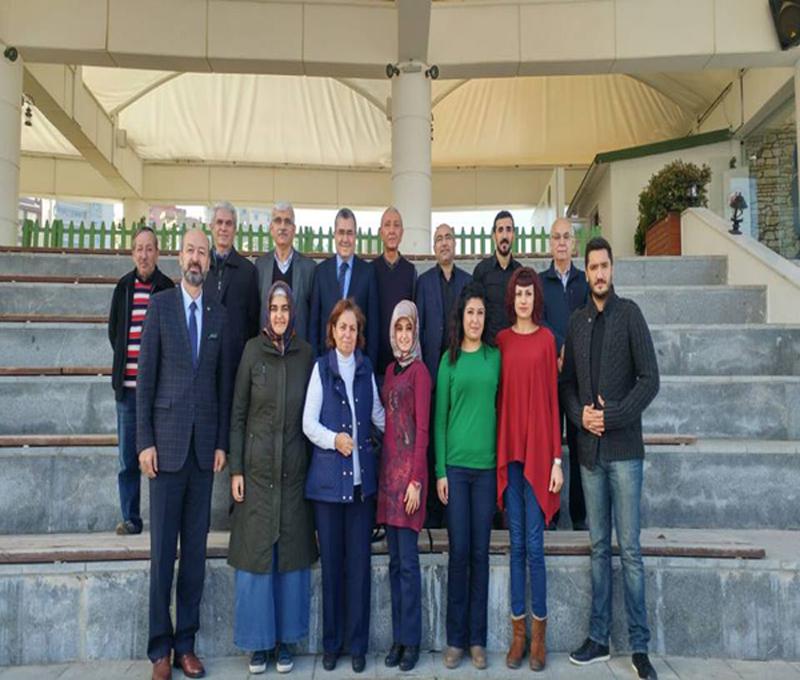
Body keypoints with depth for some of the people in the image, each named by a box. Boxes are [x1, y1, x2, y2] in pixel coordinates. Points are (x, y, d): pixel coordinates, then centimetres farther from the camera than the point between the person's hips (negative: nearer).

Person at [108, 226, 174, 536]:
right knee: (128, 457, 8)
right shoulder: (123, 287, 8)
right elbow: (113, 331, 18)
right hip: (128, 384, 3)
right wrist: (124, 364, 12)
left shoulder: (168, 289, -3)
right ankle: (130, 519, 18)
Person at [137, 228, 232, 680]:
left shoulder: (220, 315, 9)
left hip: (205, 443, 3)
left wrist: (222, 442, 3)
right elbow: (145, 376, -1)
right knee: (163, 549, 4)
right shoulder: (159, 305, 1)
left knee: (196, 548, 8)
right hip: (167, 440, -2)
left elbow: (225, 382, 9)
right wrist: (144, 440, -6)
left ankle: (186, 643, 20)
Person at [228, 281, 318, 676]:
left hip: (294, 466, 2)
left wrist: (313, 465, 3)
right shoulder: (253, 349, -2)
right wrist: (236, 469, -4)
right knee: (256, 550, 5)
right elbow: (238, 413, 0)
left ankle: (285, 638, 23)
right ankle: (257, 640, 21)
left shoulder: (305, 353, 3)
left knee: (292, 550, 8)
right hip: (257, 465, -1)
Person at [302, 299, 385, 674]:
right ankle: (331, 642, 22)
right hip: (328, 476, -2)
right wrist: (334, 439, -19)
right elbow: (308, 422, -5)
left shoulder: (366, 367, 8)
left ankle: (358, 643, 19)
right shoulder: (321, 367, -1)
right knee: (331, 561, 7)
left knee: (359, 561, 6)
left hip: (362, 475, 2)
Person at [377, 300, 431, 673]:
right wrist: (383, 469, 10)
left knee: (408, 561, -1)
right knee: (394, 560, 12)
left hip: (409, 467, -7)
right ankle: (397, 637, 22)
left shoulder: (419, 370, -6)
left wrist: (416, 480, -14)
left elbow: (423, 429, -10)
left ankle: (410, 641, 11)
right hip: (387, 465, 7)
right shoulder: (390, 370, 15)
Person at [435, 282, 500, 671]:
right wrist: (440, 470, -3)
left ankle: (477, 639, 18)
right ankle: (455, 639, 15)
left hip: (487, 464, 1)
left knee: (480, 552, 6)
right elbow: (440, 416, 3)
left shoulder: (496, 357, 7)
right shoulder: (449, 360, 4)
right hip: (456, 465, -1)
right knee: (458, 551, 3)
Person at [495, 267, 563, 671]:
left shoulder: (546, 339, 0)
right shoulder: (501, 340, 9)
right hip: (508, 451, 3)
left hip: (539, 451, -3)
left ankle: (538, 633, 16)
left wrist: (557, 459, -4)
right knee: (516, 543, 10)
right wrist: (499, 453, 4)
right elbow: (499, 398, 8)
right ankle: (518, 631, 20)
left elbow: (553, 399, -2)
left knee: (534, 545, 1)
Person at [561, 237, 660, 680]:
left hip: (624, 448, -4)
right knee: (599, 547, 11)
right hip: (590, 450, 4)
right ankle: (598, 637, 21)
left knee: (630, 549, 1)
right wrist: (580, 414, -5)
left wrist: (613, 416, -13)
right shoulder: (577, 321, 11)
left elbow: (649, 380, -6)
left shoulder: (629, 313, -2)